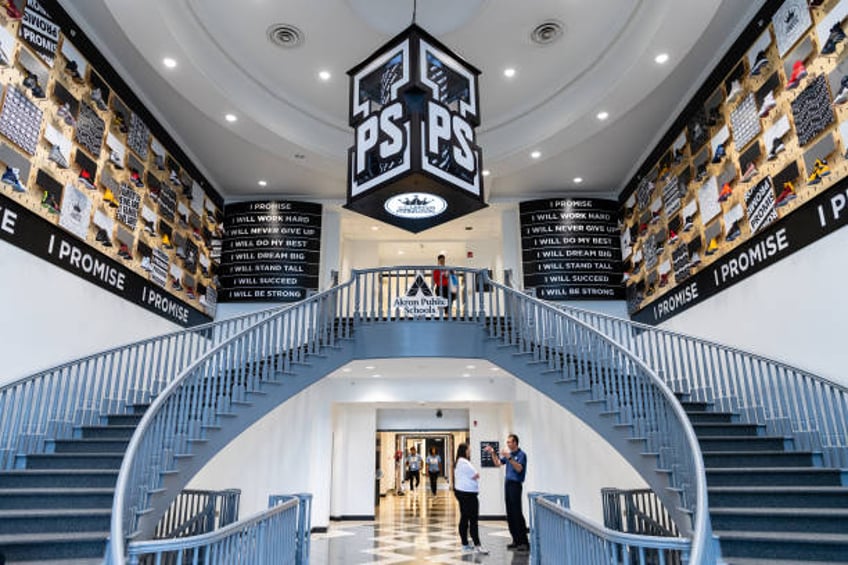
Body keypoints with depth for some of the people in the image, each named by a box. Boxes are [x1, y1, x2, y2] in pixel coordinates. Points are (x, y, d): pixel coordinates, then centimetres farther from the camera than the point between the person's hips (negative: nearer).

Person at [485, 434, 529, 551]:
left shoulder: (521, 454, -9)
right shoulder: (508, 453, 15)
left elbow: (519, 468, -22)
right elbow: (498, 463, 15)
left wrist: (509, 457, -28)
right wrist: (492, 453, 4)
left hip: (515, 485, -8)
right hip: (507, 484, 8)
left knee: (517, 513, -9)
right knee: (510, 514, 9)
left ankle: (524, 542, -4)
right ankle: (516, 540, 16)